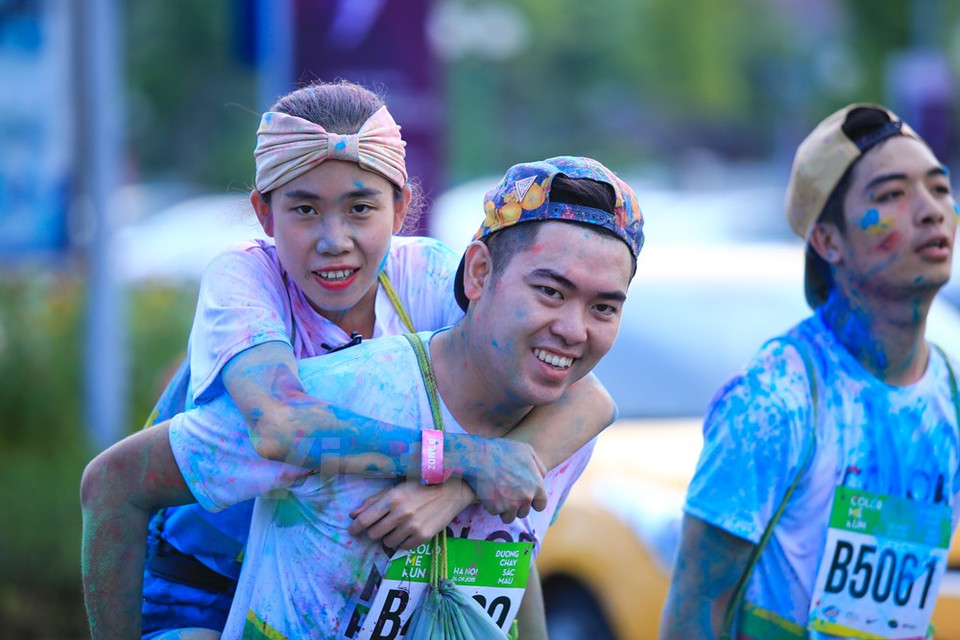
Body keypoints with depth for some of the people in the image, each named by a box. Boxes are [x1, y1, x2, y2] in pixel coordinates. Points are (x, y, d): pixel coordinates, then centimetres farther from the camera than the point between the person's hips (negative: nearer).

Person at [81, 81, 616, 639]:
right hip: (203, 586, -4)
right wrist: (471, 458, -43)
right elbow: (279, 425, -42)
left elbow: (587, 398, -26)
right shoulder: (242, 277, -22)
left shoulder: (425, 275, -14)